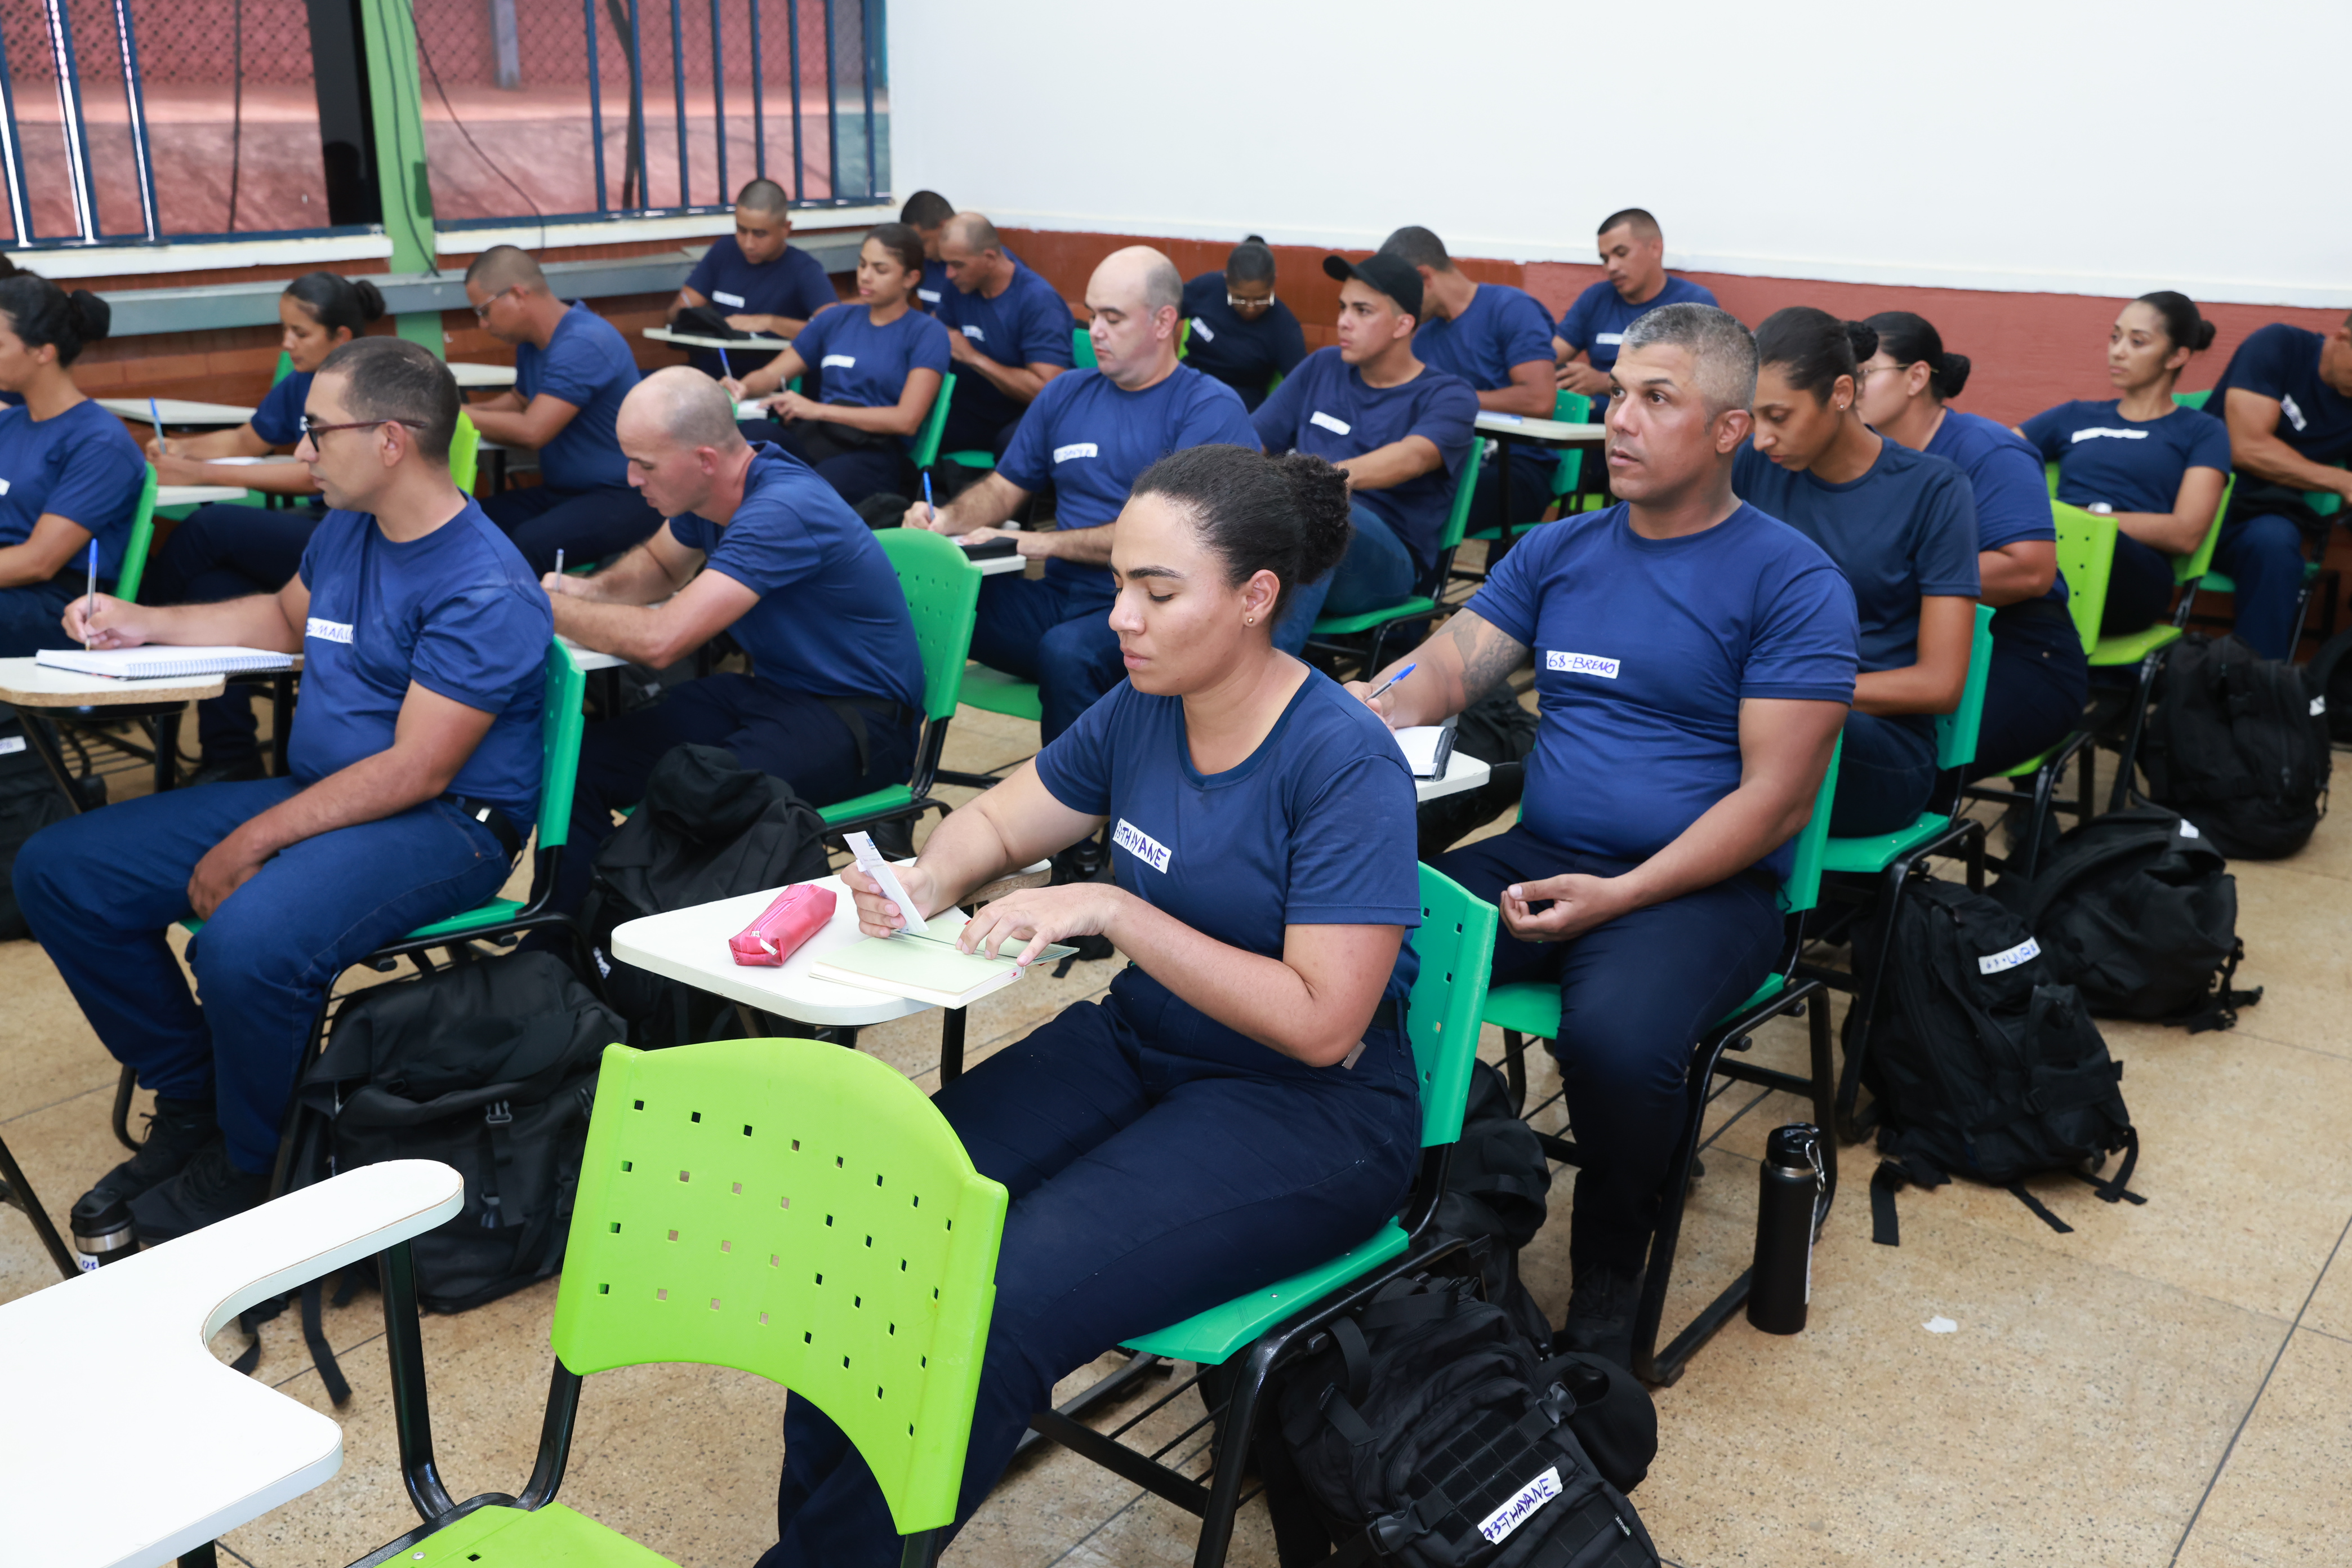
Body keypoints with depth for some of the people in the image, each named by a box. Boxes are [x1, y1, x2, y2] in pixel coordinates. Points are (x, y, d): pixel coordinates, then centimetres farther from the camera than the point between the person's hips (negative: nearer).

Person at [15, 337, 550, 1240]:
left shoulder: (484, 591, -20)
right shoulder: (346, 528, 8)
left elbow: (416, 772, -23)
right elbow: (287, 619, 31)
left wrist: (252, 844, -21)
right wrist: (144, 624, 24)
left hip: (445, 825, -9)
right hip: (321, 793, 10)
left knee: (248, 943, -36)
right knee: (58, 870, 3)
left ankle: (249, 1168, -6)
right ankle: (193, 1101, 14)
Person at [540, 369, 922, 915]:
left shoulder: (782, 511, -26)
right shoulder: (708, 491, 3)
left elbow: (661, 640, -30)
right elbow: (658, 565, 26)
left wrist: (547, 608, -15)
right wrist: (589, 589, 3)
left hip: (856, 716, -9)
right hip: (769, 687, 9)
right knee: (585, 760, -5)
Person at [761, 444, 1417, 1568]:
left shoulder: (1345, 762, -19)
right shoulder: (1140, 713, 0)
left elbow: (1320, 1024, -21)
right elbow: (998, 822, 15)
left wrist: (1113, 910, -23)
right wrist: (925, 883, -9)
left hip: (1306, 1112, -6)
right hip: (1138, 1047, 7)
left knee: (1001, 1302, -26)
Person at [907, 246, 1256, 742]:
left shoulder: (1210, 408, -4)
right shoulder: (1066, 394, 17)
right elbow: (1004, 488, 22)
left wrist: (1043, 543, -14)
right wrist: (947, 520, -1)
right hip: (1057, 598, 6)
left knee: (1067, 651, -37)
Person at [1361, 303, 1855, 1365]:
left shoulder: (1792, 582, -3)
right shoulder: (1558, 552, 14)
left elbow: (1775, 799, -9)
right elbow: (1442, 673, 7)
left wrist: (1617, 896, -19)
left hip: (1701, 885, -5)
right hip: (1540, 857, 5)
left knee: (1611, 1037, -35)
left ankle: (1607, 1284, -6)